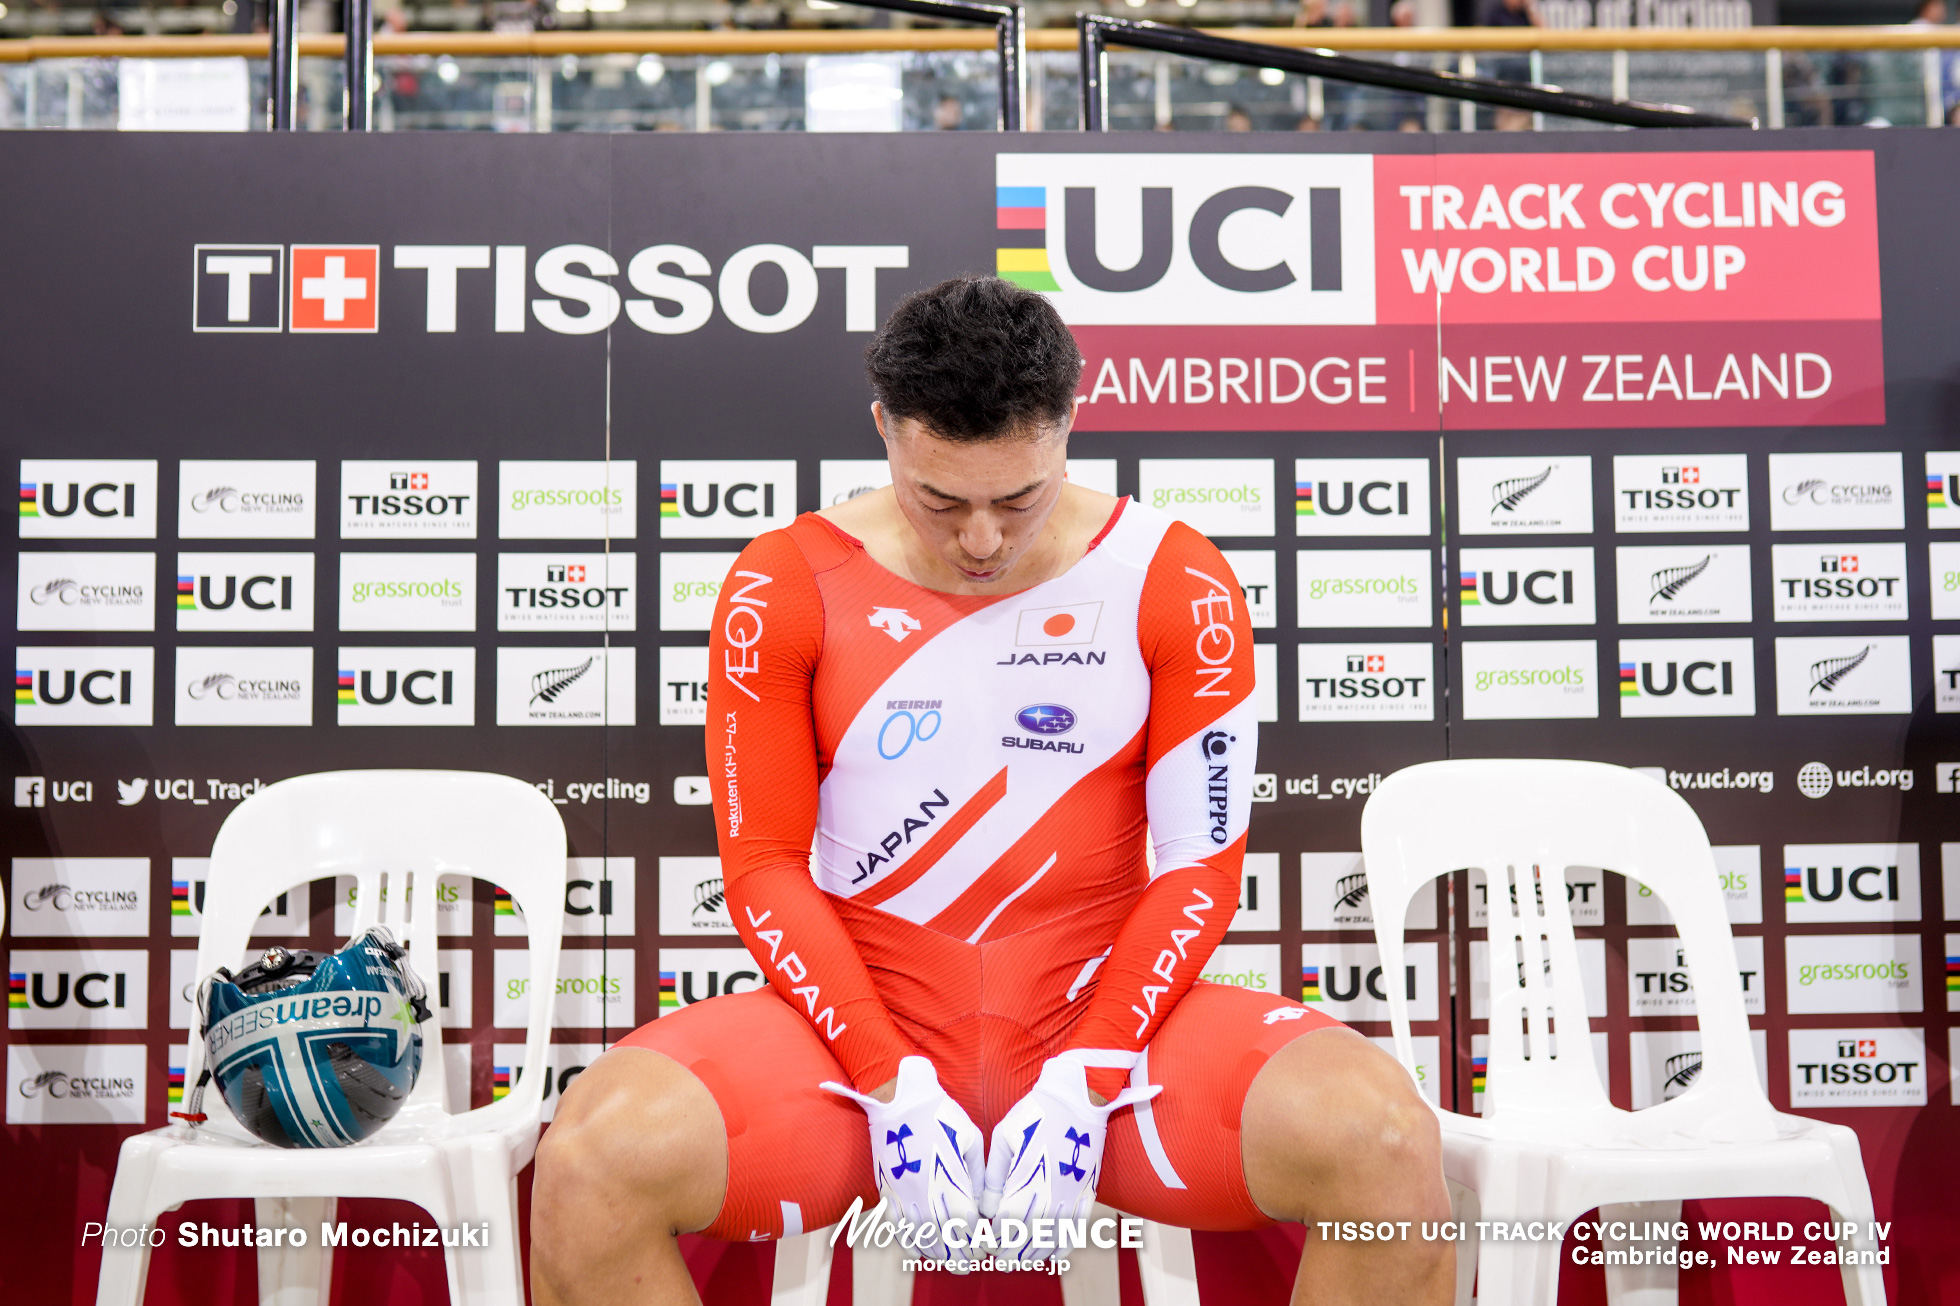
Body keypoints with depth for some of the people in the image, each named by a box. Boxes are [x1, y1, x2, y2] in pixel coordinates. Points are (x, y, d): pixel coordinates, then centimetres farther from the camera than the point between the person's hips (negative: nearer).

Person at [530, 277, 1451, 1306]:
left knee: (1381, 1137, -26)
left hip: (1103, 1017, 0)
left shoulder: (1175, 584, -1)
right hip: (862, 1016, 0)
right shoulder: (783, 588, 0)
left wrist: (1085, 1078, -13)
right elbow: (763, 864, -2)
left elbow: (1202, 862, -2)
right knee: (592, 1159, -27)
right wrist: (891, 1083, -13)